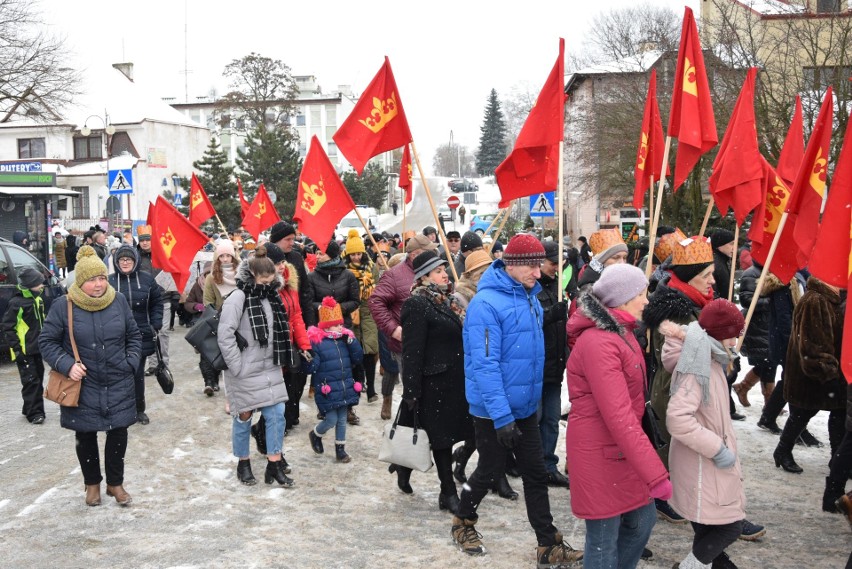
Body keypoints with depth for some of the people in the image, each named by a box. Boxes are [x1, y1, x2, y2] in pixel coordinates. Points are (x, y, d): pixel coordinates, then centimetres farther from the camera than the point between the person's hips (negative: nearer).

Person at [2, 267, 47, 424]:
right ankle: (34, 413, -5)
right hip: (24, 351, -8)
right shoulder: (16, 303, -14)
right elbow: (7, 327, -13)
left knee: (38, 380, 12)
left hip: (37, 348, 8)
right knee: (31, 381, -8)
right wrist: (16, 349, -16)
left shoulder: (38, 300, 10)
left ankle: (30, 408, 24)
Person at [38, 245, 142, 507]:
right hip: (83, 387, -2)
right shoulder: (63, 306, -10)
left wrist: (132, 363, 0)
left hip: (119, 386, 2)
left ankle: (115, 483, 27)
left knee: (118, 434, 7)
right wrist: (67, 365, -14)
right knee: (85, 436, 11)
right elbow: (47, 341, -1)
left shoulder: (119, 301, -1)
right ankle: (92, 483, 31)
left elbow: (134, 335, 11)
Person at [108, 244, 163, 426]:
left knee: (138, 374, 10)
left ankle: (139, 409, 25)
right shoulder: (110, 281, -4)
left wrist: (156, 325, 1)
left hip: (142, 336, 2)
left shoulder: (147, 279, 1)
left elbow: (157, 302, 9)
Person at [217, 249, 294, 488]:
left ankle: (274, 465, 10)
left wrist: (278, 360, 8)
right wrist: (237, 367, -18)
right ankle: (243, 464, 24)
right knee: (244, 417, 8)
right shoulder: (237, 298, -14)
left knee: (276, 414, 2)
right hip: (245, 372, -6)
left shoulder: (270, 297, 8)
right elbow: (225, 335, -19)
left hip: (270, 369, 6)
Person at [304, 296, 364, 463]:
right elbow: (310, 368, -13)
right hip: (327, 391, -5)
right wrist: (310, 360, -34)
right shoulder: (316, 341, -12)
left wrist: (351, 341, -11)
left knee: (342, 420, 12)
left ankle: (340, 449, 26)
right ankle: (315, 435, 27)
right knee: (331, 420, -3)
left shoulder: (345, 338, 6)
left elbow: (358, 359, 1)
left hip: (345, 388, 5)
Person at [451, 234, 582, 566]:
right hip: (493, 412, -7)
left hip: (525, 407, 7)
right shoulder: (486, 303, -22)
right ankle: (463, 523, 35)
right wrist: (502, 416, -27)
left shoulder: (531, 299, 5)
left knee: (536, 475, 10)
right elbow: (485, 365, -26)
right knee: (489, 472, 10)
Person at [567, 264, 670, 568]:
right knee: (603, 538, 3)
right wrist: (655, 474, -30)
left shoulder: (620, 332, 8)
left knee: (642, 520, 19)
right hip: (601, 452, -10)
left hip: (623, 448, 10)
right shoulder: (598, 344, -25)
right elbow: (618, 418, -30)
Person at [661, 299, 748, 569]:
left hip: (708, 461, 9)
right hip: (703, 466, -9)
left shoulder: (708, 360, 7)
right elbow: (677, 418, -31)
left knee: (708, 530, 19)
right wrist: (717, 449, -25)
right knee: (729, 526, -3)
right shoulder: (698, 367, -23)